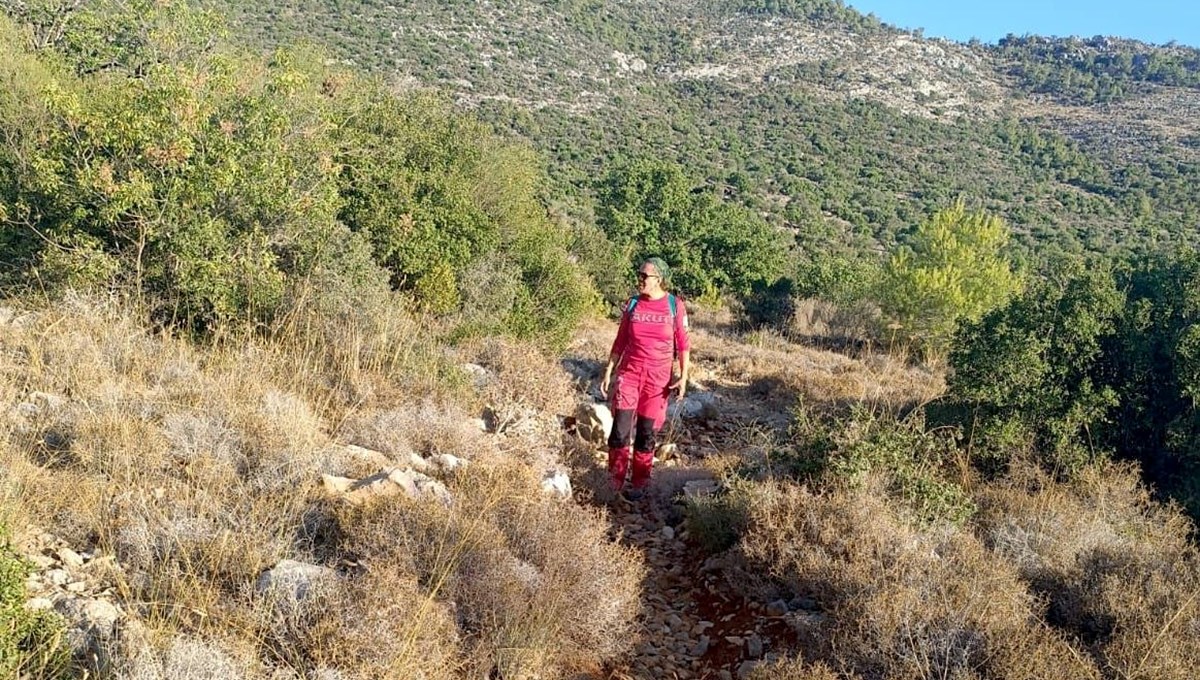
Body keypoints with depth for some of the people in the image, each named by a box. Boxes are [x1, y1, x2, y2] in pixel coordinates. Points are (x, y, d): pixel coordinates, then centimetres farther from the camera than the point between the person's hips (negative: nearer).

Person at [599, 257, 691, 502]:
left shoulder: (674, 305, -3)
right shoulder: (632, 304, 3)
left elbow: (683, 344, 0)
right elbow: (620, 341, 9)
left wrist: (683, 376, -9)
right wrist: (608, 371, 6)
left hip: (658, 378, -1)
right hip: (629, 373, 2)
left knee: (646, 434, 6)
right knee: (620, 431, -5)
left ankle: (639, 485, 22)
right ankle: (614, 486, 9)